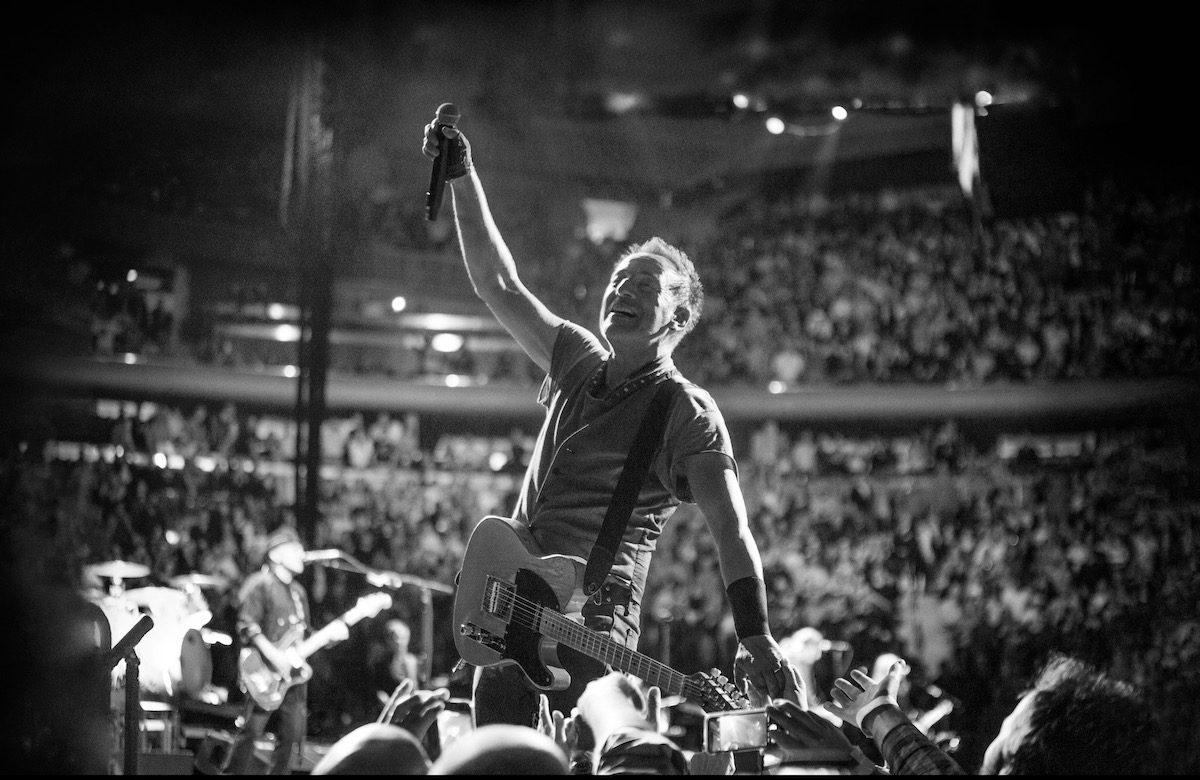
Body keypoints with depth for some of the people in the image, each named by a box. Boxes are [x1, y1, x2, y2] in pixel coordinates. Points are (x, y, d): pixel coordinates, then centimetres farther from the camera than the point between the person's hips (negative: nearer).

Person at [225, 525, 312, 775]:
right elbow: (247, 626, -16)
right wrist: (273, 655, -23)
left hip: (294, 673, 8)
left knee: (291, 736, 6)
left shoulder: (298, 591, 20)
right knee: (250, 731, -10)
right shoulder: (260, 584, -6)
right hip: (265, 675, -8)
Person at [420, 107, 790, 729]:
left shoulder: (688, 413, -2)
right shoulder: (581, 363, 17)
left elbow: (731, 531, -11)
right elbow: (498, 284, 17)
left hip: (591, 618, -6)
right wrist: (462, 177, 10)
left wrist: (754, 639, -24)